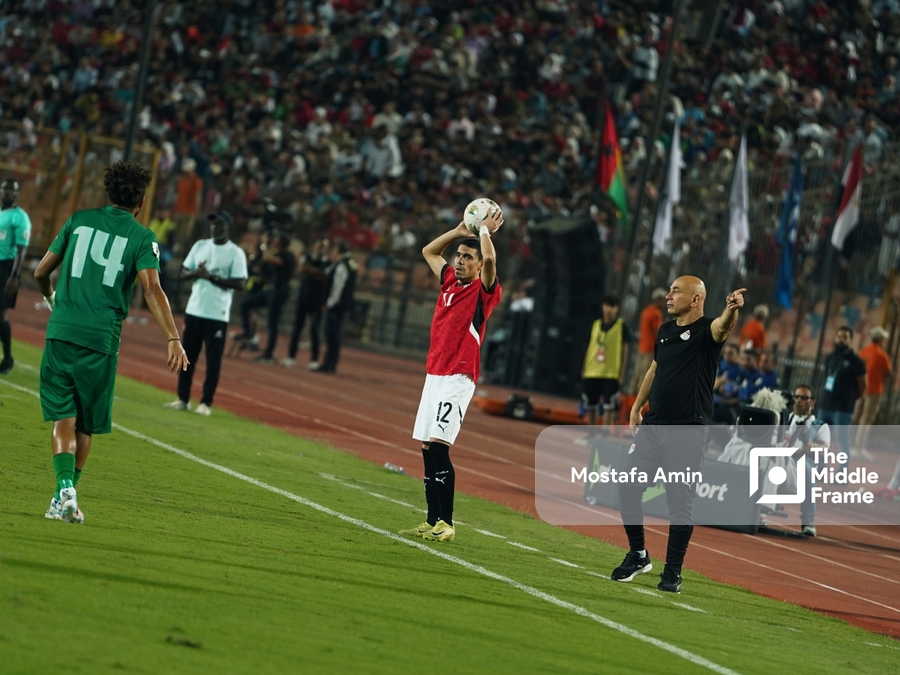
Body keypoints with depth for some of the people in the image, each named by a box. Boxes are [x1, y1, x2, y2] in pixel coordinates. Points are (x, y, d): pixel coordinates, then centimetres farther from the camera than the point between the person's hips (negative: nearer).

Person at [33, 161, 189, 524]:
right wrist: (173, 339, -18)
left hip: (60, 331, 1)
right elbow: (152, 289, -12)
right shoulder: (142, 237, 3)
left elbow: (41, 272, 17)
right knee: (85, 425, 13)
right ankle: (65, 501, 16)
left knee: (64, 418, 1)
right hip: (101, 338, -1)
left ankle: (65, 488, -19)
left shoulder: (79, 220, 11)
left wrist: (51, 298, 39)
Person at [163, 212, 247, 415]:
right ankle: (182, 399, 16)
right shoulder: (200, 246, 10)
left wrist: (212, 277, -19)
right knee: (187, 356, 8)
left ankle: (206, 402, 2)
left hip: (217, 314, -5)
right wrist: (196, 272, -12)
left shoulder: (235, 253, -6)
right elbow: (184, 273, 11)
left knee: (213, 359, -3)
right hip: (194, 310, 5)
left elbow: (240, 283, -13)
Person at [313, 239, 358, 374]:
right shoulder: (351, 264, 13)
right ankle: (329, 364, 17)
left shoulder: (341, 266, -17)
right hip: (345, 304, 10)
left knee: (332, 334, -7)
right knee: (334, 335, 13)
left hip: (337, 305, -10)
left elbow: (338, 287, -18)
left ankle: (329, 365, -6)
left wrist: (330, 303, -11)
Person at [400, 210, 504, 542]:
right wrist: (459, 230, 20)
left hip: (458, 378, -8)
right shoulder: (449, 281, 15)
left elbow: (489, 259, -24)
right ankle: (432, 522, 9)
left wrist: (485, 230, -8)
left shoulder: (483, 291, -5)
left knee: (437, 445, -16)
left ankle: (446, 523, -15)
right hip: (434, 374, 8)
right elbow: (429, 251, 30)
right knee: (427, 449, 5)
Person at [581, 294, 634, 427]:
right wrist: (584, 369, 11)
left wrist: (621, 373, -6)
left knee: (608, 406, -9)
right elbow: (589, 348, 16)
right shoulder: (596, 325, 12)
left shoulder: (621, 326, 0)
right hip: (591, 373, 5)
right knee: (590, 406, 9)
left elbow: (624, 350, -1)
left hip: (611, 374, -5)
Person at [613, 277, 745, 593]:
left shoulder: (705, 330, -9)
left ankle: (672, 572, 6)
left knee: (680, 502, -3)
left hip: (687, 433, -7)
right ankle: (638, 555, 22)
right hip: (653, 425, 7)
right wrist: (637, 406, 23)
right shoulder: (665, 330, 13)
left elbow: (722, 327, -32)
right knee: (628, 487, 5)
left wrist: (731, 310, -54)